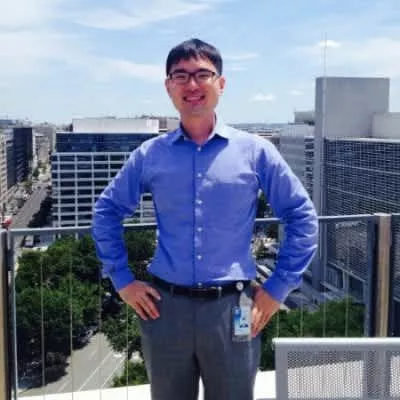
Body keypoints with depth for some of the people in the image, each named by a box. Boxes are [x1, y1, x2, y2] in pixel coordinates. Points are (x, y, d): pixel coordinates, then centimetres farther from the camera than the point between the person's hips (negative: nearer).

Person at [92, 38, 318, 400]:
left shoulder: (255, 151, -3)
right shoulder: (149, 155, 2)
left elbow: (302, 217, 3)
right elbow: (107, 211, 13)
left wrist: (277, 288, -1)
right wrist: (122, 280, 7)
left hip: (232, 309, -1)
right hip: (165, 308, 2)